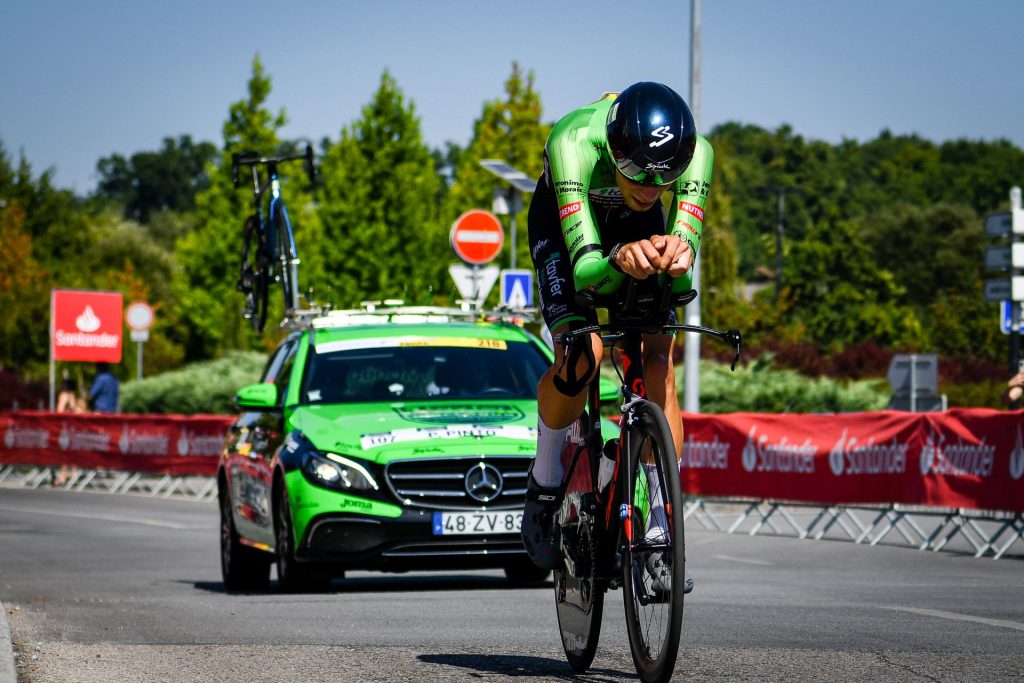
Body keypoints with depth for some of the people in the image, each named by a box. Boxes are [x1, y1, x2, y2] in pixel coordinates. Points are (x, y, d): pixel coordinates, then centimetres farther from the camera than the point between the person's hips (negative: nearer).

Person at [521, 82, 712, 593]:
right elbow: (583, 267, -47)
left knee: (659, 365, -14)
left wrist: (675, 258, -64)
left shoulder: (695, 152, -36)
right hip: (566, 223, -2)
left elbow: (684, 260, -40)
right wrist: (619, 263, -70)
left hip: (641, 227, 2)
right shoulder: (574, 143, -43)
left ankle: (658, 533, -7)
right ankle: (544, 489, 1)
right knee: (580, 355, -24)